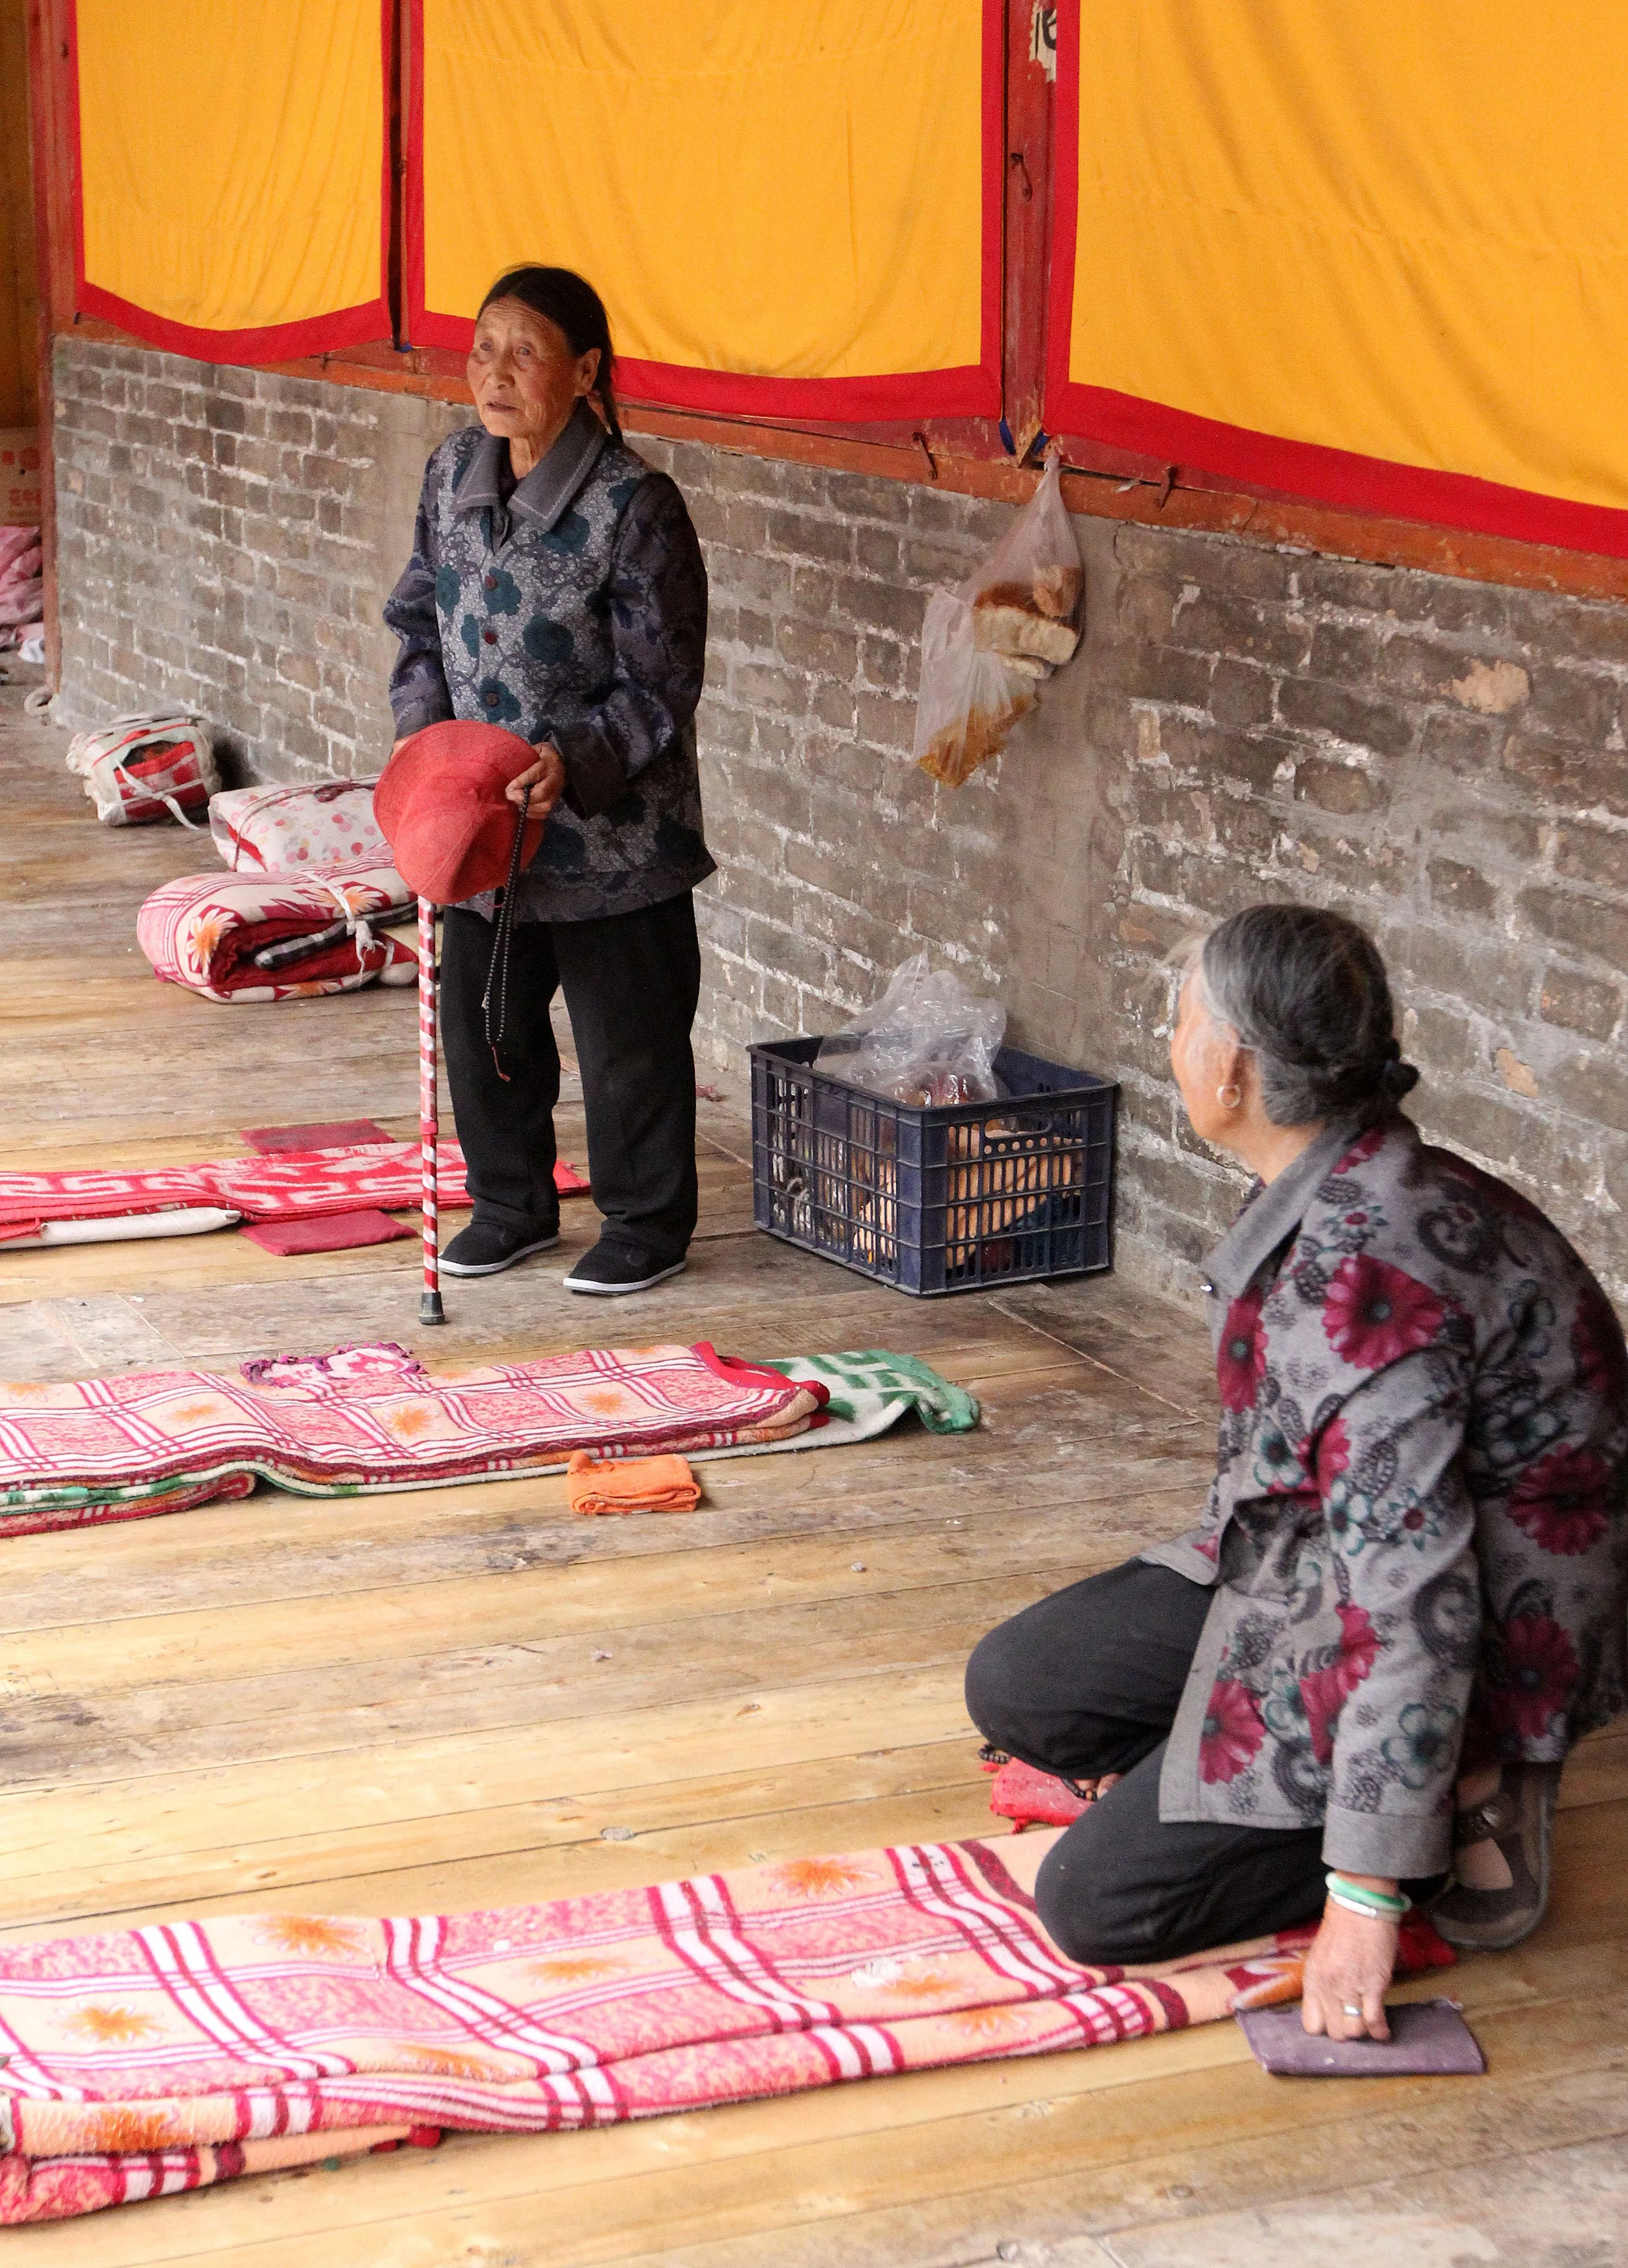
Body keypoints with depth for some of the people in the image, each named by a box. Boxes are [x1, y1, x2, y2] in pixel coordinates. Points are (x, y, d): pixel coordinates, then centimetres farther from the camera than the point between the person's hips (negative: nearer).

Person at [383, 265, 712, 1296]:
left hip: (613, 832, -6)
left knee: (627, 1036, 6)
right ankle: (513, 1204, 34)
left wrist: (576, 763, -28)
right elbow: (422, 620, 13)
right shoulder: (454, 473, 1)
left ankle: (649, 1223, 25)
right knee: (482, 1018, 15)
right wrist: (424, 730, -1)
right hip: (482, 823, 6)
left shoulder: (635, 505, -18)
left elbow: (661, 689, -15)